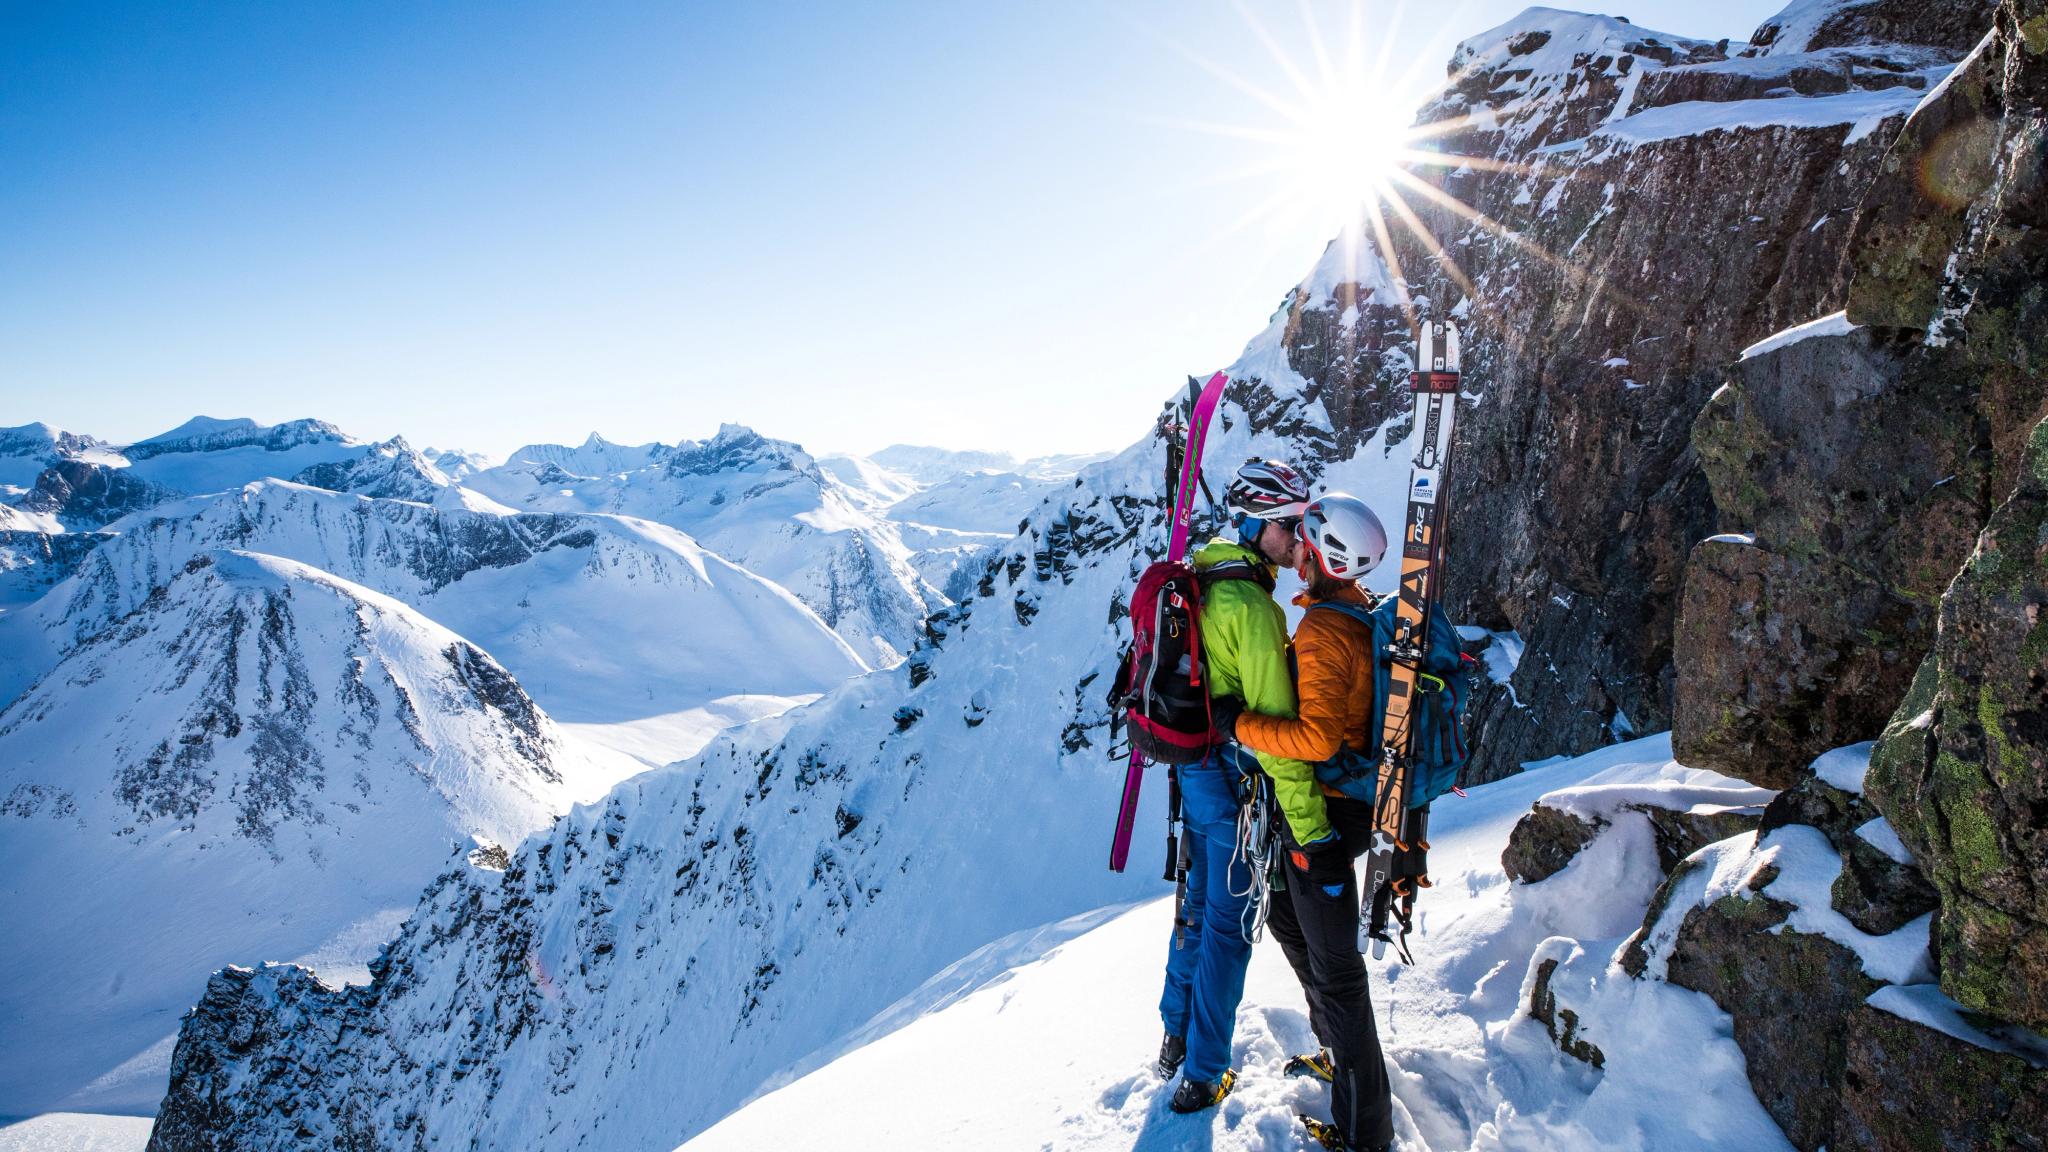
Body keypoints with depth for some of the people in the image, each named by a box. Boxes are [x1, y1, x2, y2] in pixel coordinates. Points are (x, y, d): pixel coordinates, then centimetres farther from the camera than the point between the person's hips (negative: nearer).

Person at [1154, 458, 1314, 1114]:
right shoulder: (1251, 605, -23)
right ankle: (1202, 1076, 19)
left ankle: (1175, 1037, 39)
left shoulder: (1200, 582, 6)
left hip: (1194, 769, 9)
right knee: (1229, 924, 6)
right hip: (1235, 781, -9)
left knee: (1200, 901, 23)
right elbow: (1274, 716, -26)